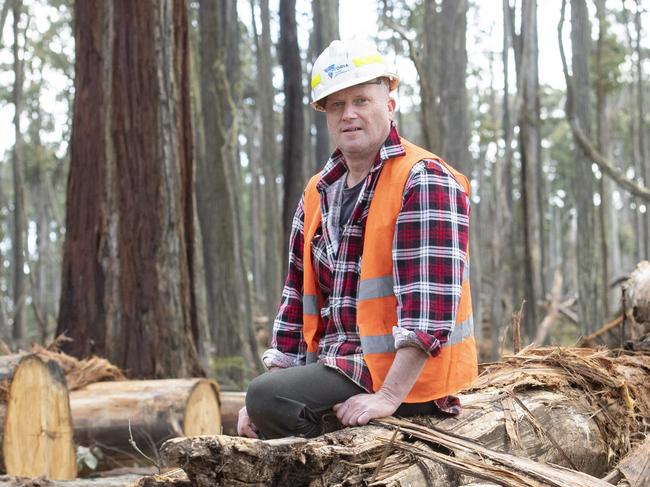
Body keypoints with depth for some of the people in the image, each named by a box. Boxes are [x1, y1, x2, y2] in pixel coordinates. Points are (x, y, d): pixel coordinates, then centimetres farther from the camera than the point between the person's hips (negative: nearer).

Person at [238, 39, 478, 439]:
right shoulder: (318, 193, 16)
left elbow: (430, 304, -20)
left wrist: (387, 397, -27)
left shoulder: (423, 181, -10)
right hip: (335, 367, 9)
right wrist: (265, 402, 8)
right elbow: (298, 299, 17)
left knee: (268, 398, -25)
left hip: (405, 378, -9)